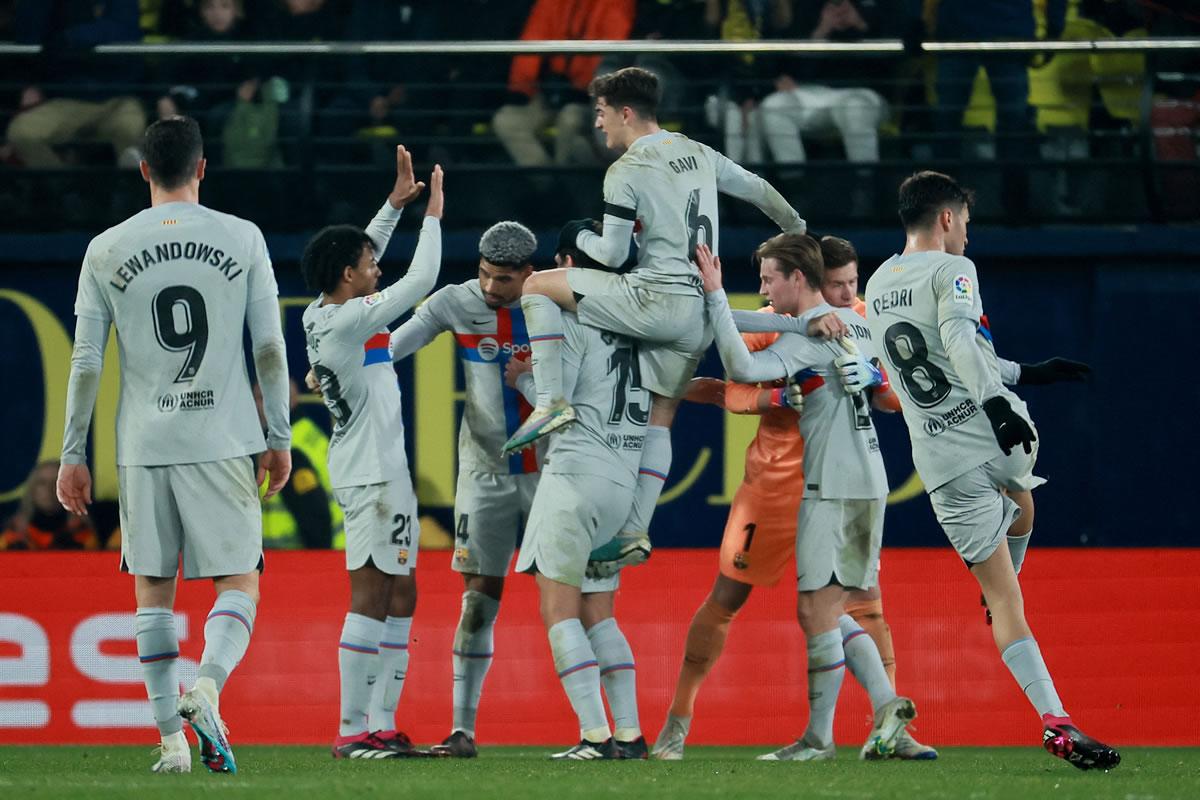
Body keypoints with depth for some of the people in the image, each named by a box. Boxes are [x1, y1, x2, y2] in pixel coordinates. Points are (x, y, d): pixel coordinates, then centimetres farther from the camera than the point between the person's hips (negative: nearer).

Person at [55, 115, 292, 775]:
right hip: (225, 442, -1)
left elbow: (86, 363, 2)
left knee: (152, 590, 9)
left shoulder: (107, 251, 2)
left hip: (143, 447, 1)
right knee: (238, 583, 4)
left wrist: (73, 455, 7)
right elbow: (269, 347, 1)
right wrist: (279, 437, 9)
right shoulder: (243, 239, 2)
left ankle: (171, 738, 5)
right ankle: (207, 685, -23)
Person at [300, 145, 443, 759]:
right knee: (371, 596, -10)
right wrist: (433, 213, -3)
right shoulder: (349, 322, -17)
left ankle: (381, 725, 11)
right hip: (373, 473, -10)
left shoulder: (321, 314, 8)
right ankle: (352, 730, -11)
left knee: (399, 597, 12)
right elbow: (421, 280, -15)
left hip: (375, 471, 10)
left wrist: (397, 202, 23)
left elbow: (363, 253, 25)